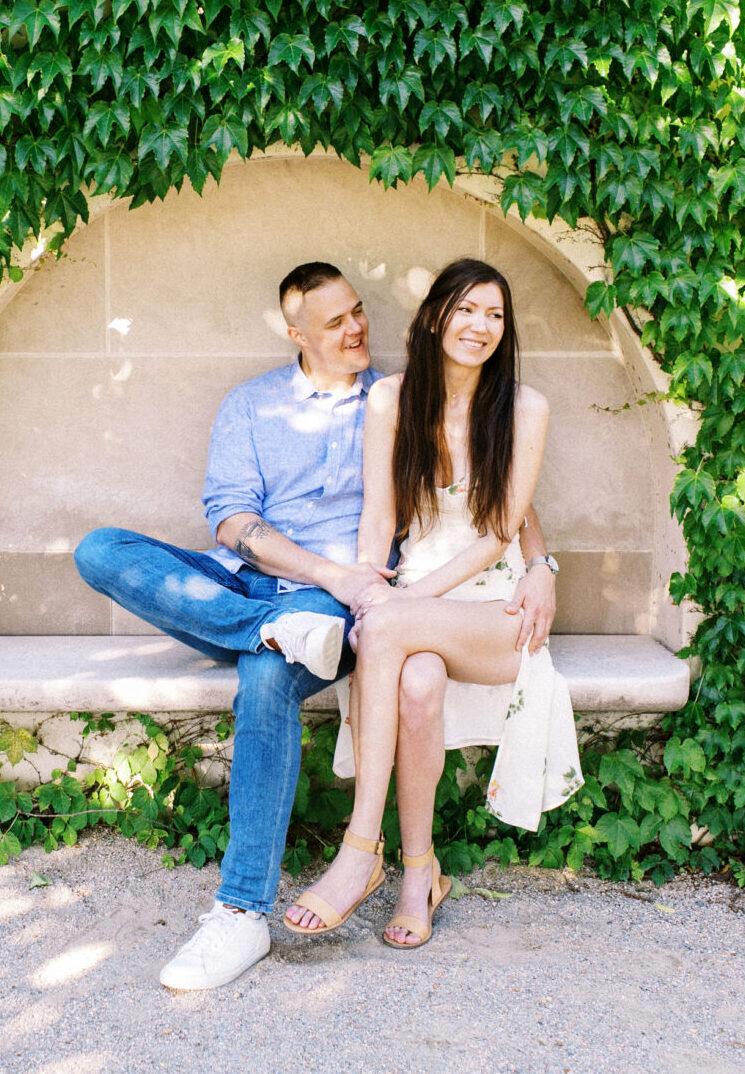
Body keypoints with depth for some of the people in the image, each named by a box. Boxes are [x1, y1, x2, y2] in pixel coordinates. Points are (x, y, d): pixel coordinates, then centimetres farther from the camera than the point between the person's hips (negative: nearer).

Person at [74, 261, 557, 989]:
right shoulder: (251, 405, 15)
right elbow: (230, 518, 1)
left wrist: (540, 565, -6)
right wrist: (328, 572, -14)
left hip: (337, 599, -2)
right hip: (238, 590, 3)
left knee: (266, 675, -37)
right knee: (101, 552, -21)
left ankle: (243, 914, -31)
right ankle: (283, 629, -32)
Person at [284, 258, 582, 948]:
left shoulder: (524, 408, 0)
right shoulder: (390, 400, 6)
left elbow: (500, 533, -4)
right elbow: (378, 519, 4)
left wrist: (414, 596, -14)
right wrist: (368, 587, -15)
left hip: (495, 610, -2)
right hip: (412, 601, 2)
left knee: (386, 627, -34)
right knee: (417, 680, -35)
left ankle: (360, 856, -29)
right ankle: (420, 870, -18)